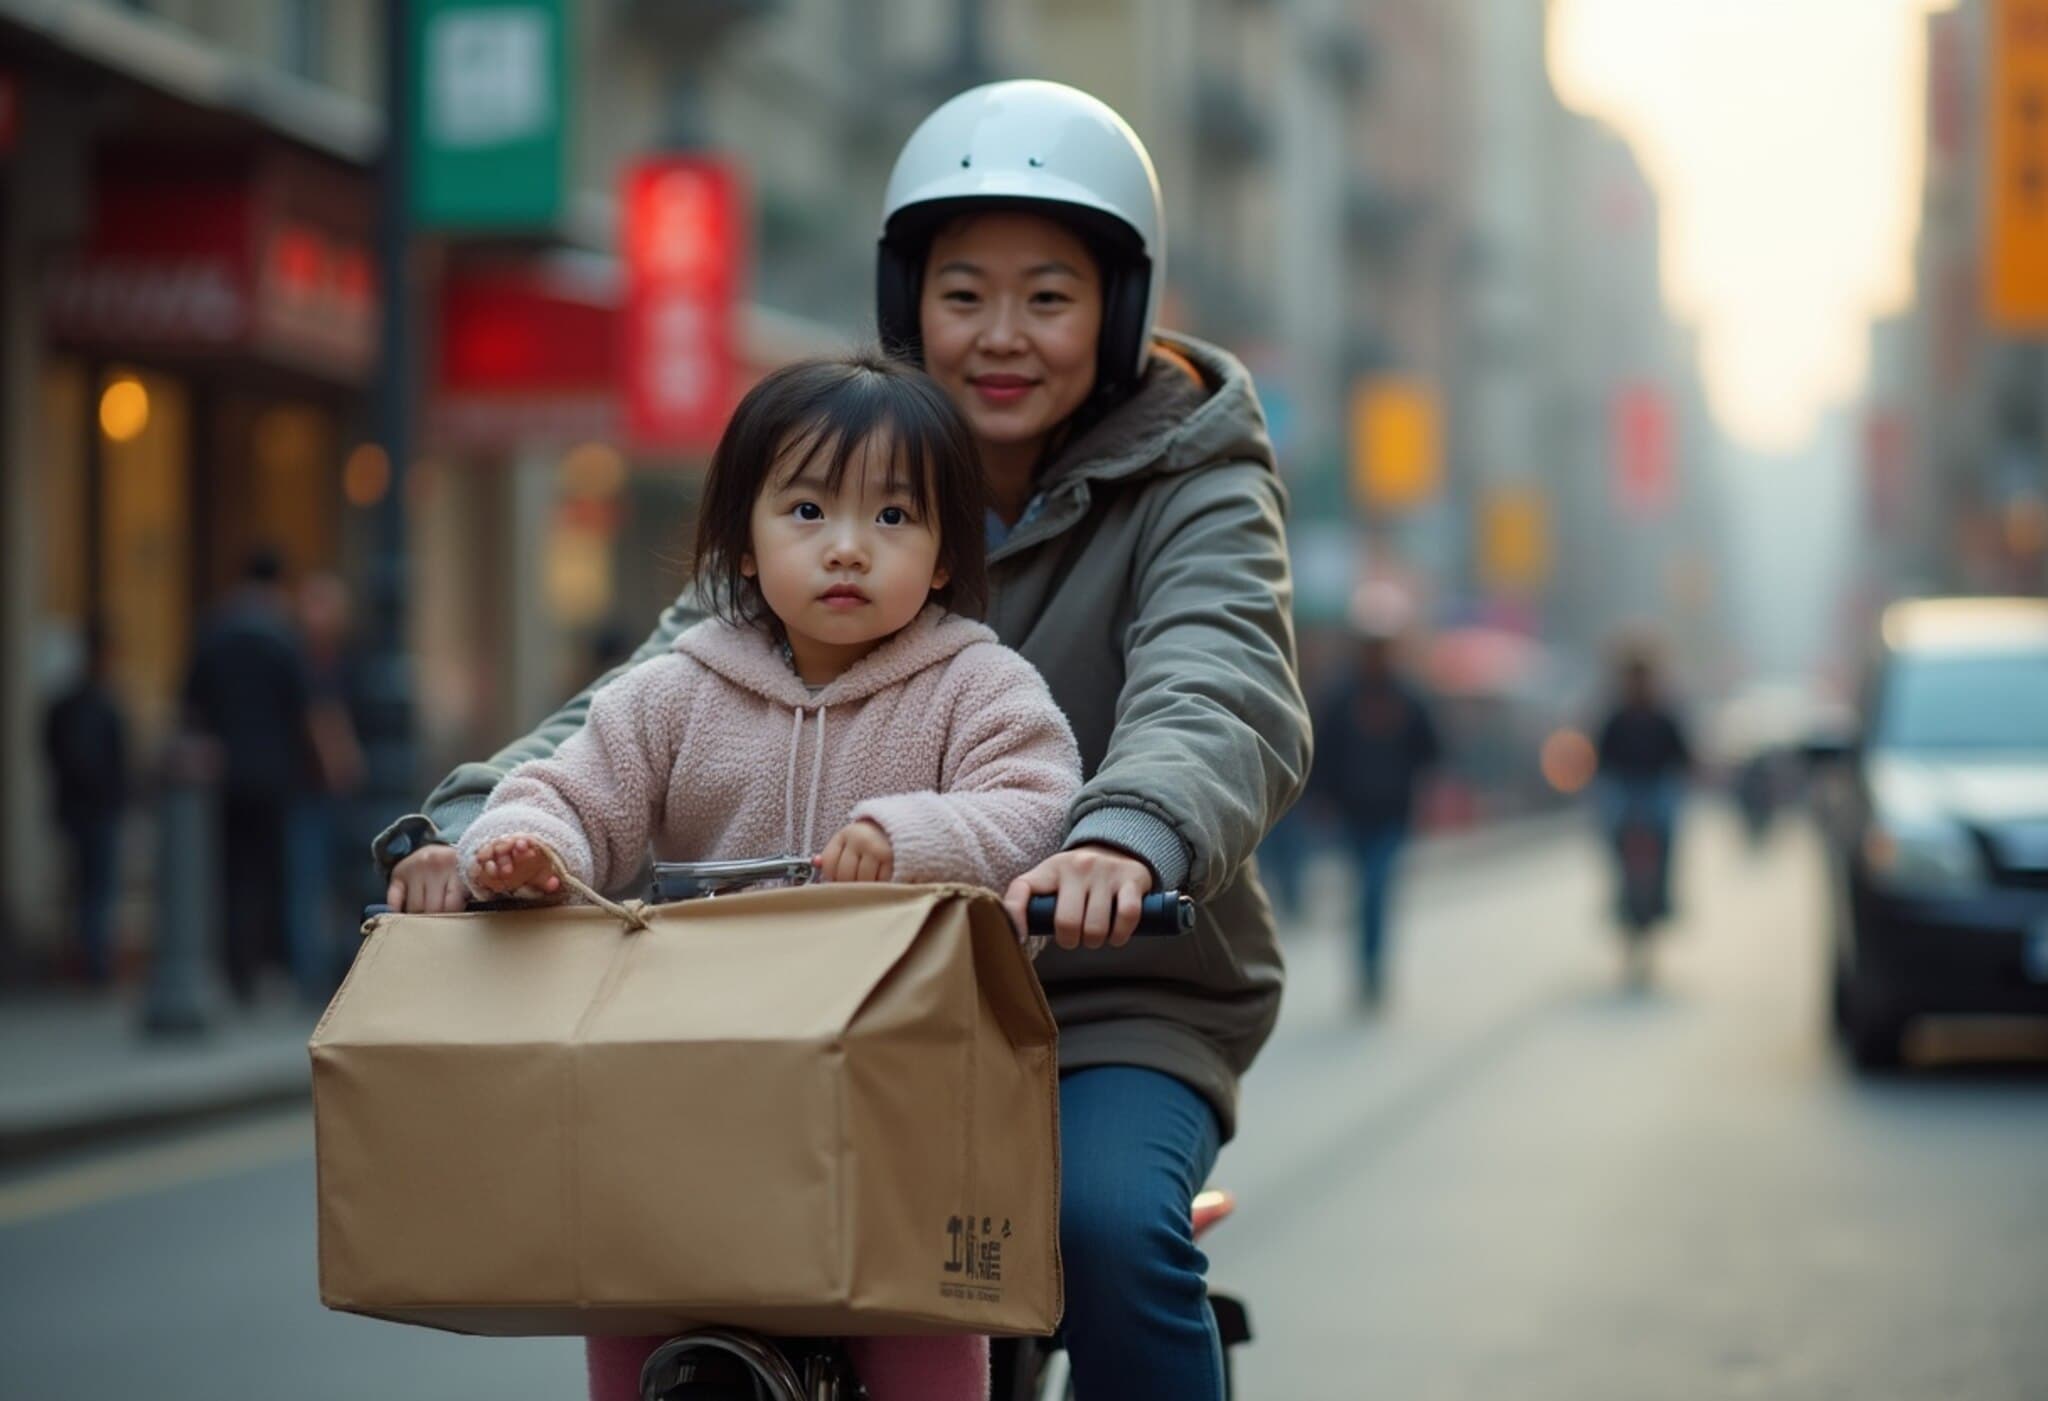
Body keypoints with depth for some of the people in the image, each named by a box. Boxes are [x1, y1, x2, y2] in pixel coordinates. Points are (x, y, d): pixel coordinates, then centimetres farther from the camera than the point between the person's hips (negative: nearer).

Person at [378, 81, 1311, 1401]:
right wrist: (481, 817, -25)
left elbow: (1222, 693, -25)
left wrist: (1131, 836, -48)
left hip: (1123, 996, -3)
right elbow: (680, 675, -6)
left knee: (1112, 1225, -31)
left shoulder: (1195, 487, -4)